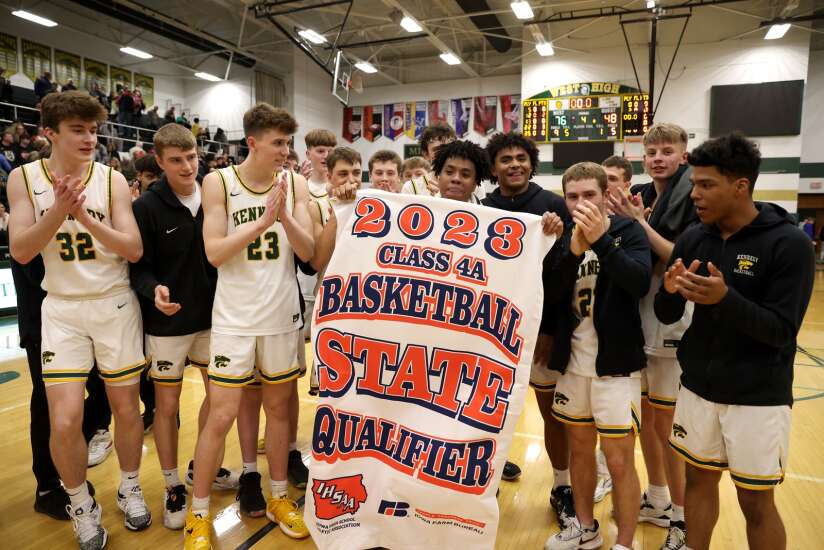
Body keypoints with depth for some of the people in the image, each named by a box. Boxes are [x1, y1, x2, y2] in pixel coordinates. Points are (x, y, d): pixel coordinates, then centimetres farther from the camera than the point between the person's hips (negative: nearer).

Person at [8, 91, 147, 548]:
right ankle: (82, 505, 20)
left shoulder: (112, 179, -4)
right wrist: (58, 210, -22)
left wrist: (85, 215, -23)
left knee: (127, 409, 9)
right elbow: (20, 251, -8)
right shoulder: (24, 178, -1)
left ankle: (130, 489, 33)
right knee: (64, 422, -7)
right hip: (62, 309, 0)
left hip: (115, 304, 0)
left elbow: (134, 250, -9)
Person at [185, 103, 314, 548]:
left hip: (282, 314, 3)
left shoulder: (295, 184, 0)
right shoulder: (218, 182, -6)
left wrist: (284, 216, -21)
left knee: (278, 407, 14)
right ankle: (199, 513, 21)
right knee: (221, 416, 1)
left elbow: (308, 252, -4)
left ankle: (278, 498, 32)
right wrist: (263, 220, -22)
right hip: (235, 317, -3)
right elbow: (214, 253, -13)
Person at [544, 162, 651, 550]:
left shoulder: (628, 231, -4)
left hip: (616, 362, -4)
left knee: (620, 462, 1)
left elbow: (641, 282, -21)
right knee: (579, 449, 16)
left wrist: (601, 240, -31)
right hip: (572, 361, 4)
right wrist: (574, 250, -23)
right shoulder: (564, 237, 6)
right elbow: (549, 293, -8)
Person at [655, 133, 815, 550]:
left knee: (756, 502, 8)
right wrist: (671, 291, -20)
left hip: (758, 397, -4)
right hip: (698, 388, 4)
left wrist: (726, 299, -32)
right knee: (699, 480, 16)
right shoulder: (692, 238, -1)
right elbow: (666, 316, 2)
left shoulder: (789, 244, -14)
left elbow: (782, 330, -17)